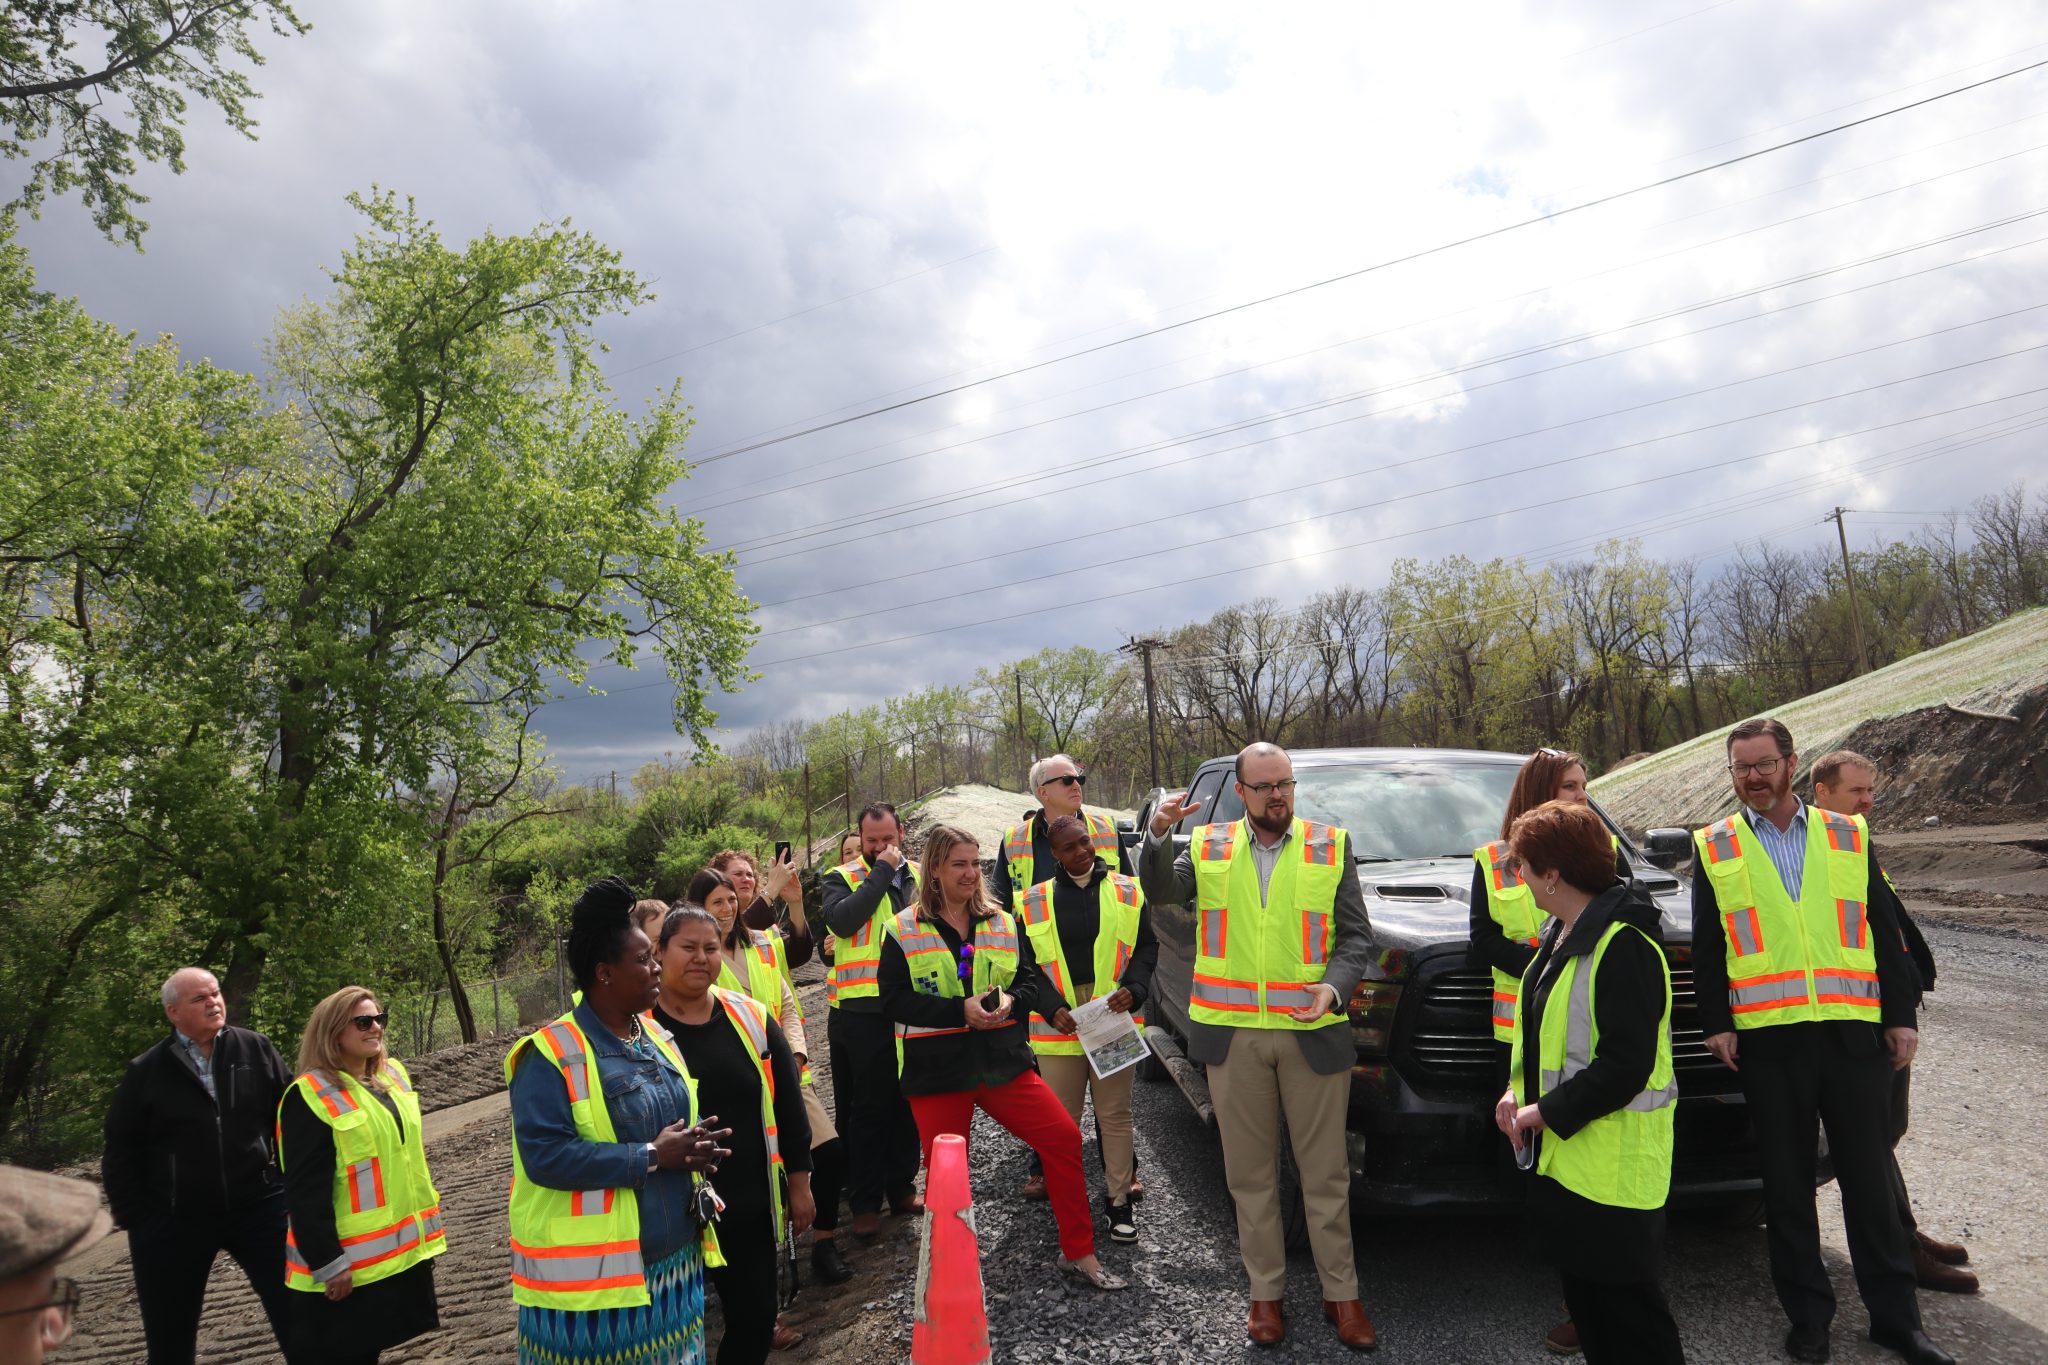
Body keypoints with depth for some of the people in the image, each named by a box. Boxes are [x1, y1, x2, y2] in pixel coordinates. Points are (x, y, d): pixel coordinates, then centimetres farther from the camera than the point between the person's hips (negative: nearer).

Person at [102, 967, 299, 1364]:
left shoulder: (256, 1049, 0)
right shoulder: (146, 1072, -1)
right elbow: (121, 1152, 3)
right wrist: (136, 1220, 0)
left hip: (257, 1204, 0)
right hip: (174, 1220, 0)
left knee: (297, 1314, 2)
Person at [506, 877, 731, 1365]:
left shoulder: (658, 1040, 10)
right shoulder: (552, 1054, -15)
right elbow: (544, 1154, -24)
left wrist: (693, 1145, -4)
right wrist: (651, 1157, -23)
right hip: (592, 1276, -7)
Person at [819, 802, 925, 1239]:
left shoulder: (919, 878, 9)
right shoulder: (842, 878, -2)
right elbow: (841, 920, -23)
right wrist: (881, 871, -17)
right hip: (859, 1011, -4)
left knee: (907, 1102, 14)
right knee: (865, 1108, 4)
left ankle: (902, 1186, 29)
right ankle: (864, 1200, 15)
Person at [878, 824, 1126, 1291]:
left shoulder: (1002, 923, 7)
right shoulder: (903, 931, -3)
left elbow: (1030, 979, 11)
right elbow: (894, 1000, -9)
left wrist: (1011, 1001, -13)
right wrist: (960, 1010, -19)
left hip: (1002, 1061, 3)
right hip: (936, 1072, -2)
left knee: (1065, 1138, -4)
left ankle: (1078, 1253, 12)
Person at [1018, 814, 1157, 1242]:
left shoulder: (1127, 891, 5)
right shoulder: (1035, 901, 4)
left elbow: (1146, 947, 6)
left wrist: (1133, 990, -12)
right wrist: (1053, 1009, -11)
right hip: (1059, 1022, 0)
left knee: (1115, 1114, 8)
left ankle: (1118, 1199, 21)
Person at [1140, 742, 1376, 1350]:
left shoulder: (1329, 847, 4)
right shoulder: (1209, 847, 6)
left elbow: (1356, 935, 2)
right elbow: (1161, 891, -7)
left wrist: (1333, 988, -16)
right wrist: (1158, 834, -24)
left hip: (1313, 1032, -1)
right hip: (1233, 1034, 1)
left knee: (1325, 1171, 8)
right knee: (1250, 1172, 10)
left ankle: (1341, 1293, 24)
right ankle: (1265, 1293, 25)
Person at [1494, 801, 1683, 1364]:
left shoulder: (1623, 944, -21)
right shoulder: (1560, 931, 10)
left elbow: (1625, 1065, -24)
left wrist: (1545, 1113, -18)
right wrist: (1518, 1090, 5)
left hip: (1612, 1164, -10)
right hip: (1560, 1153, 10)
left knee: (1625, 1304, 2)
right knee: (1583, 1296, 19)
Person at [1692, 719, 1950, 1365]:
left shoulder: (1848, 836, 8)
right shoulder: (1714, 848, 5)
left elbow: (1882, 930, 9)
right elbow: (1706, 946, 4)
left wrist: (1901, 1015, 4)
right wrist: (1716, 1023, -1)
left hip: (1853, 1029, 1)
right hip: (1767, 1039, 0)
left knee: (1868, 1174, 7)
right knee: (1787, 1181, 8)